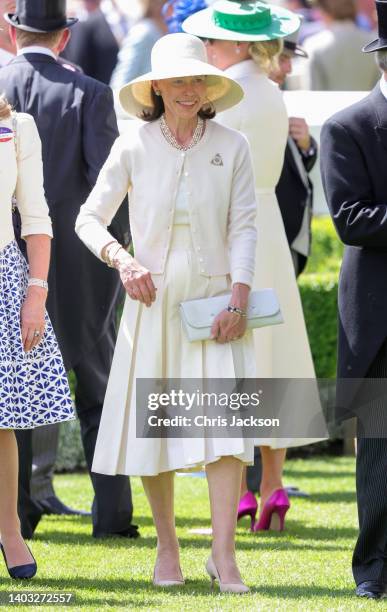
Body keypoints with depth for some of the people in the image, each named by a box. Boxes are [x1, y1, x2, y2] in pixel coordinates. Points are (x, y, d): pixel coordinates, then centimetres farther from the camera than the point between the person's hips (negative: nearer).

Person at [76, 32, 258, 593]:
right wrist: (121, 260, -10)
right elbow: (89, 218, 7)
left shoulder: (232, 148, 1)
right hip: (153, 299, 1)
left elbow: (243, 227, 0)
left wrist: (239, 298, -9)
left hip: (214, 299, -1)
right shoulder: (134, 147, 1)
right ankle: (166, 545, 19)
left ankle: (223, 554, -12)